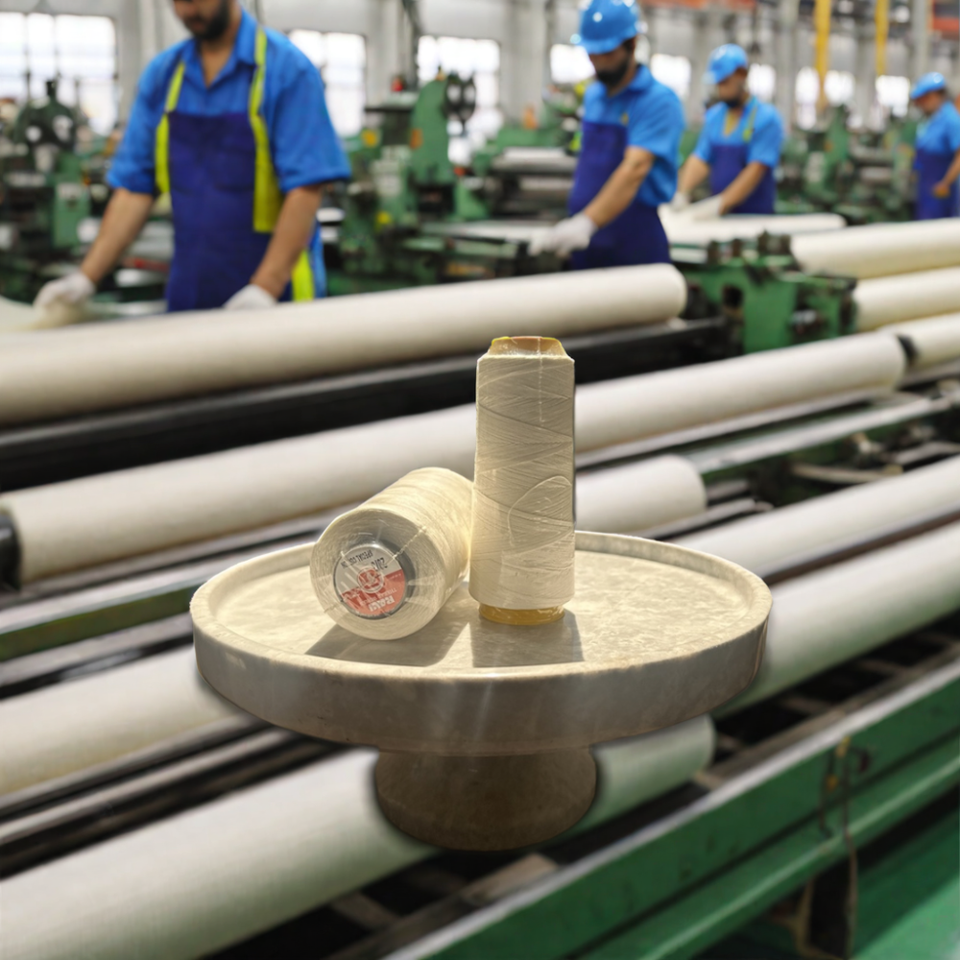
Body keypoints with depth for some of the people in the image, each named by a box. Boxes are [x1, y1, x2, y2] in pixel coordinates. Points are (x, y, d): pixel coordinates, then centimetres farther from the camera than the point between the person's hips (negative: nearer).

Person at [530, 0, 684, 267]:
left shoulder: (658, 100, -12)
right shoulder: (593, 96, 12)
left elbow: (635, 168, -25)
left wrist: (587, 222, -37)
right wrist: (574, 220, 15)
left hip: (636, 247, -6)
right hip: (587, 245, 6)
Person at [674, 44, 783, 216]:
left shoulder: (766, 118, -7)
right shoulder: (713, 116, 11)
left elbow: (756, 169, -17)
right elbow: (700, 159, 4)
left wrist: (723, 203, -26)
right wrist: (682, 193, -14)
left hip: (756, 215, -4)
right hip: (719, 214, 4)